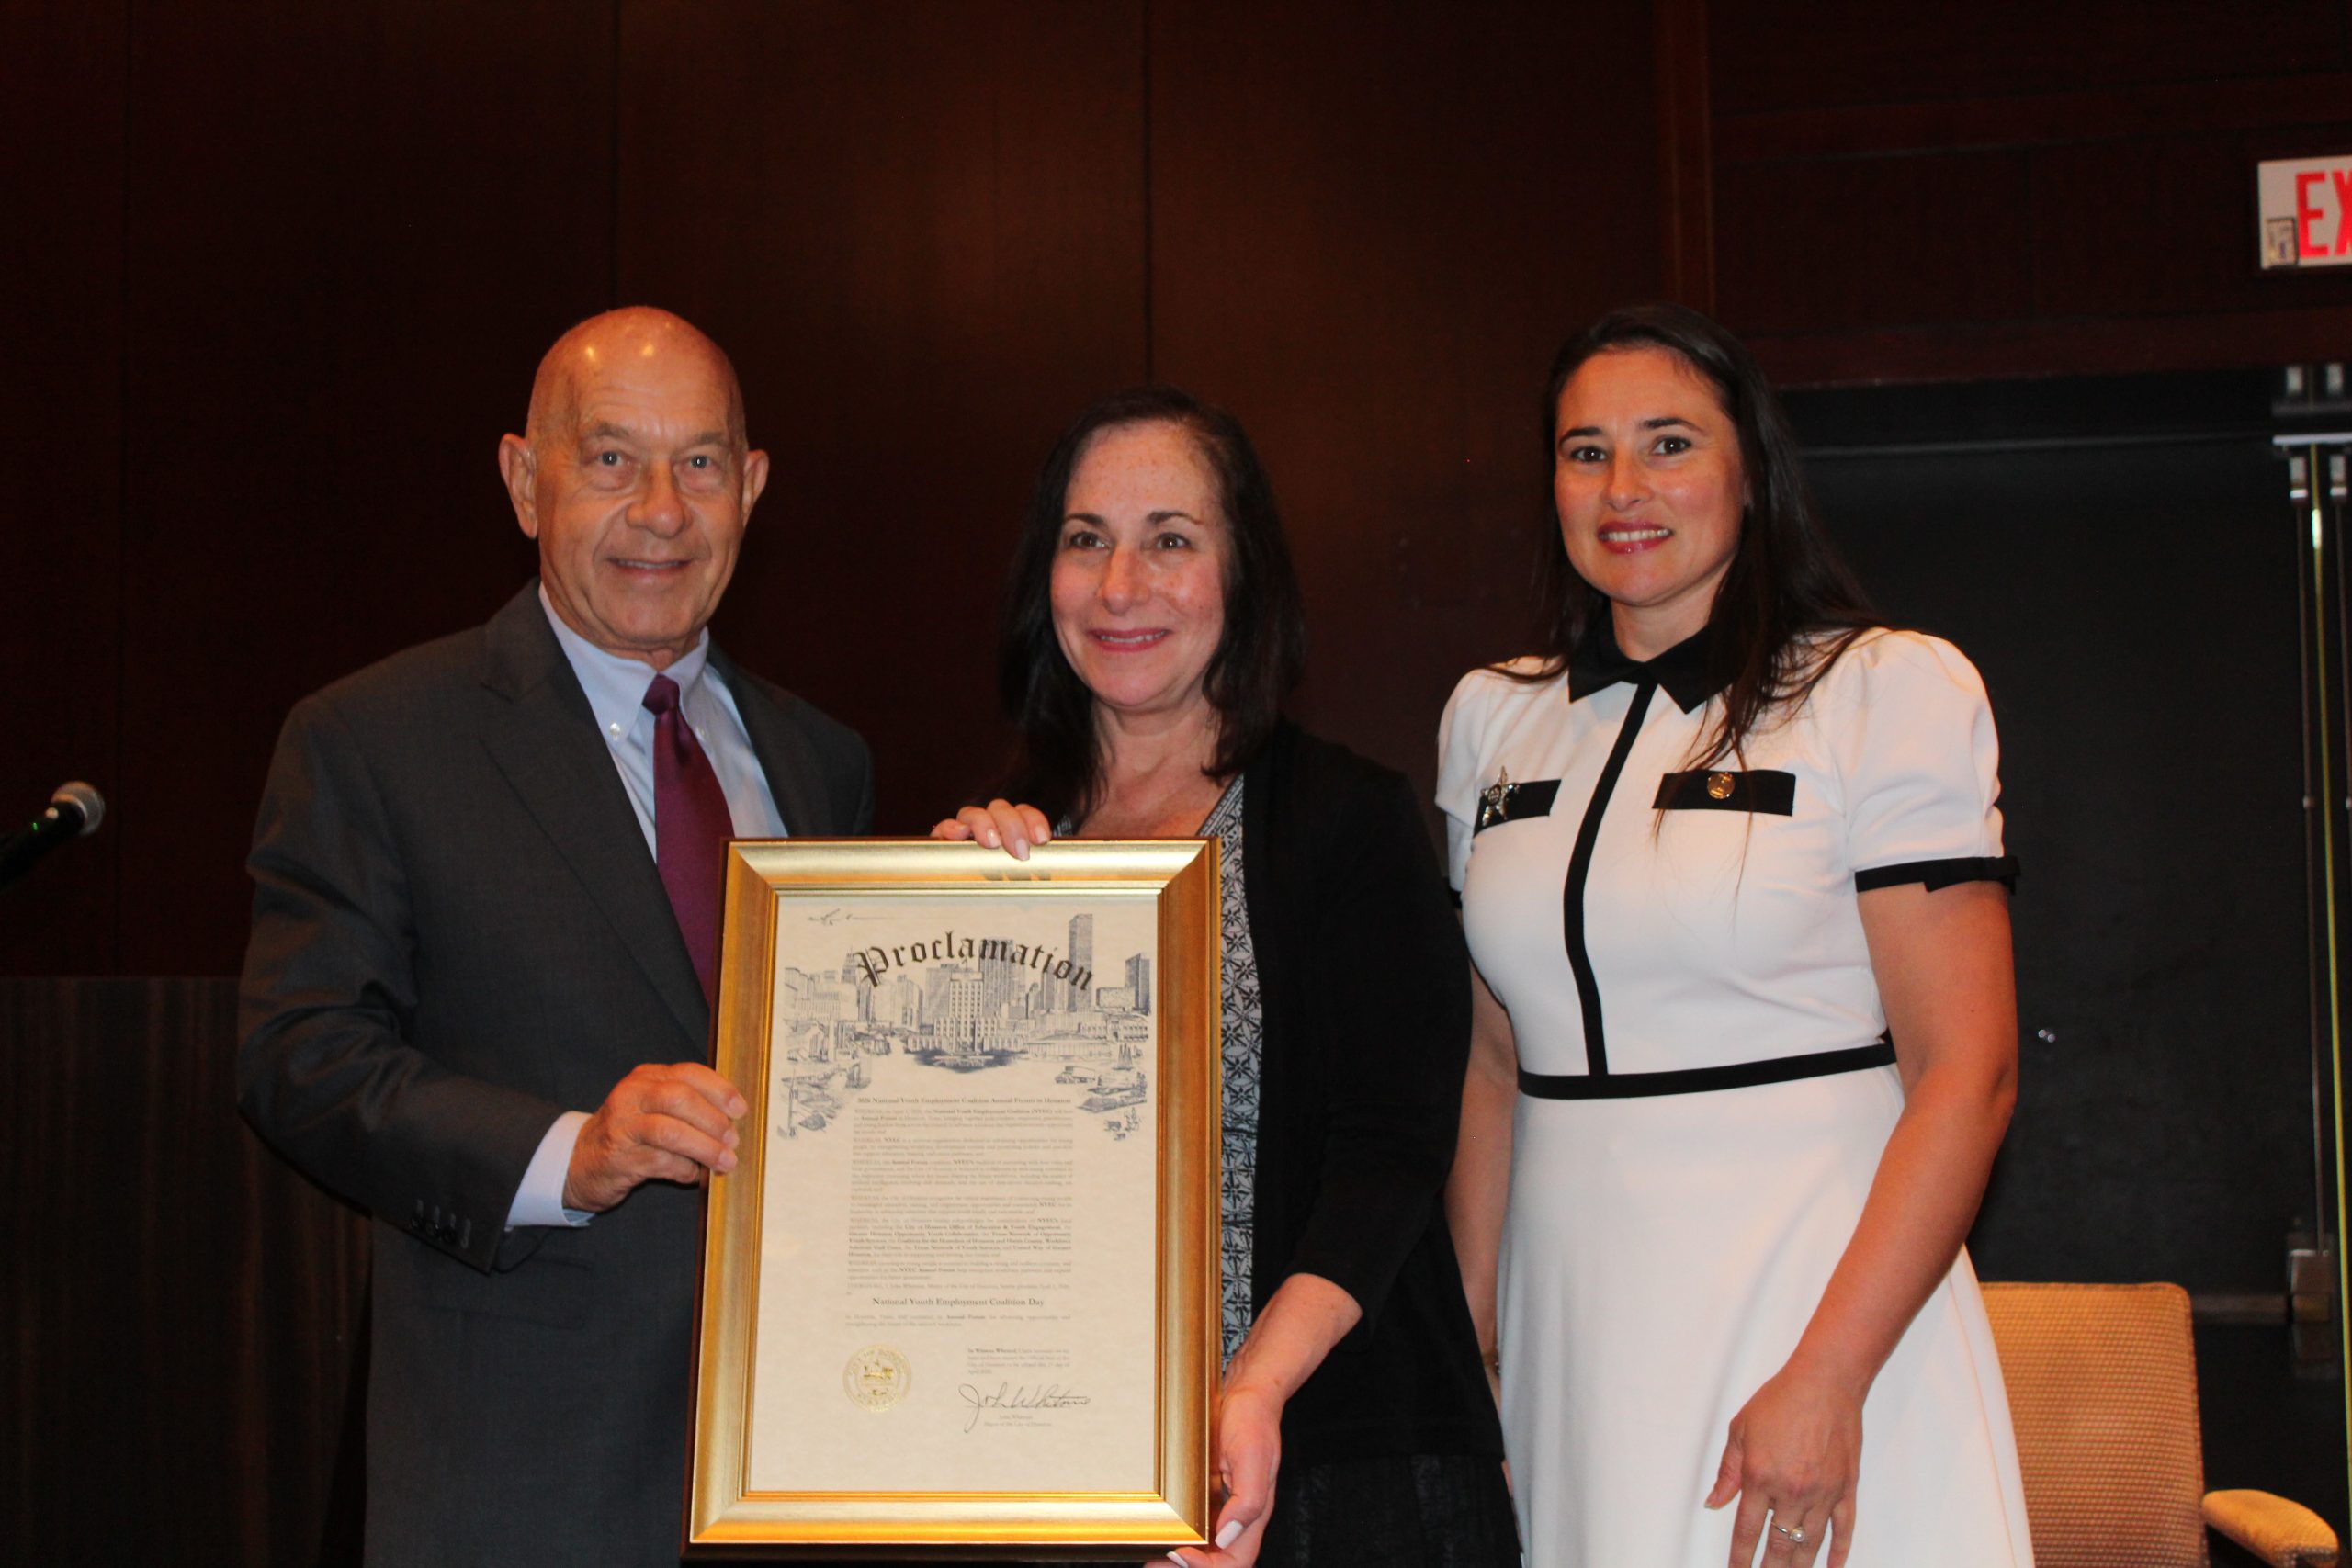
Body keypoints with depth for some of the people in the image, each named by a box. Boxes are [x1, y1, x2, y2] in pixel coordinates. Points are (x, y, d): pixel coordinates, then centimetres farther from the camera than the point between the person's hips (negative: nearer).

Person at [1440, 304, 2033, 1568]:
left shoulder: (1892, 689, -6)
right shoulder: (1493, 720, 9)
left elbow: (1966, 1072, -11)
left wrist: (1825, 1382, -18)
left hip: (1824, 1307, -4)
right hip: (1569, 1344, 4)